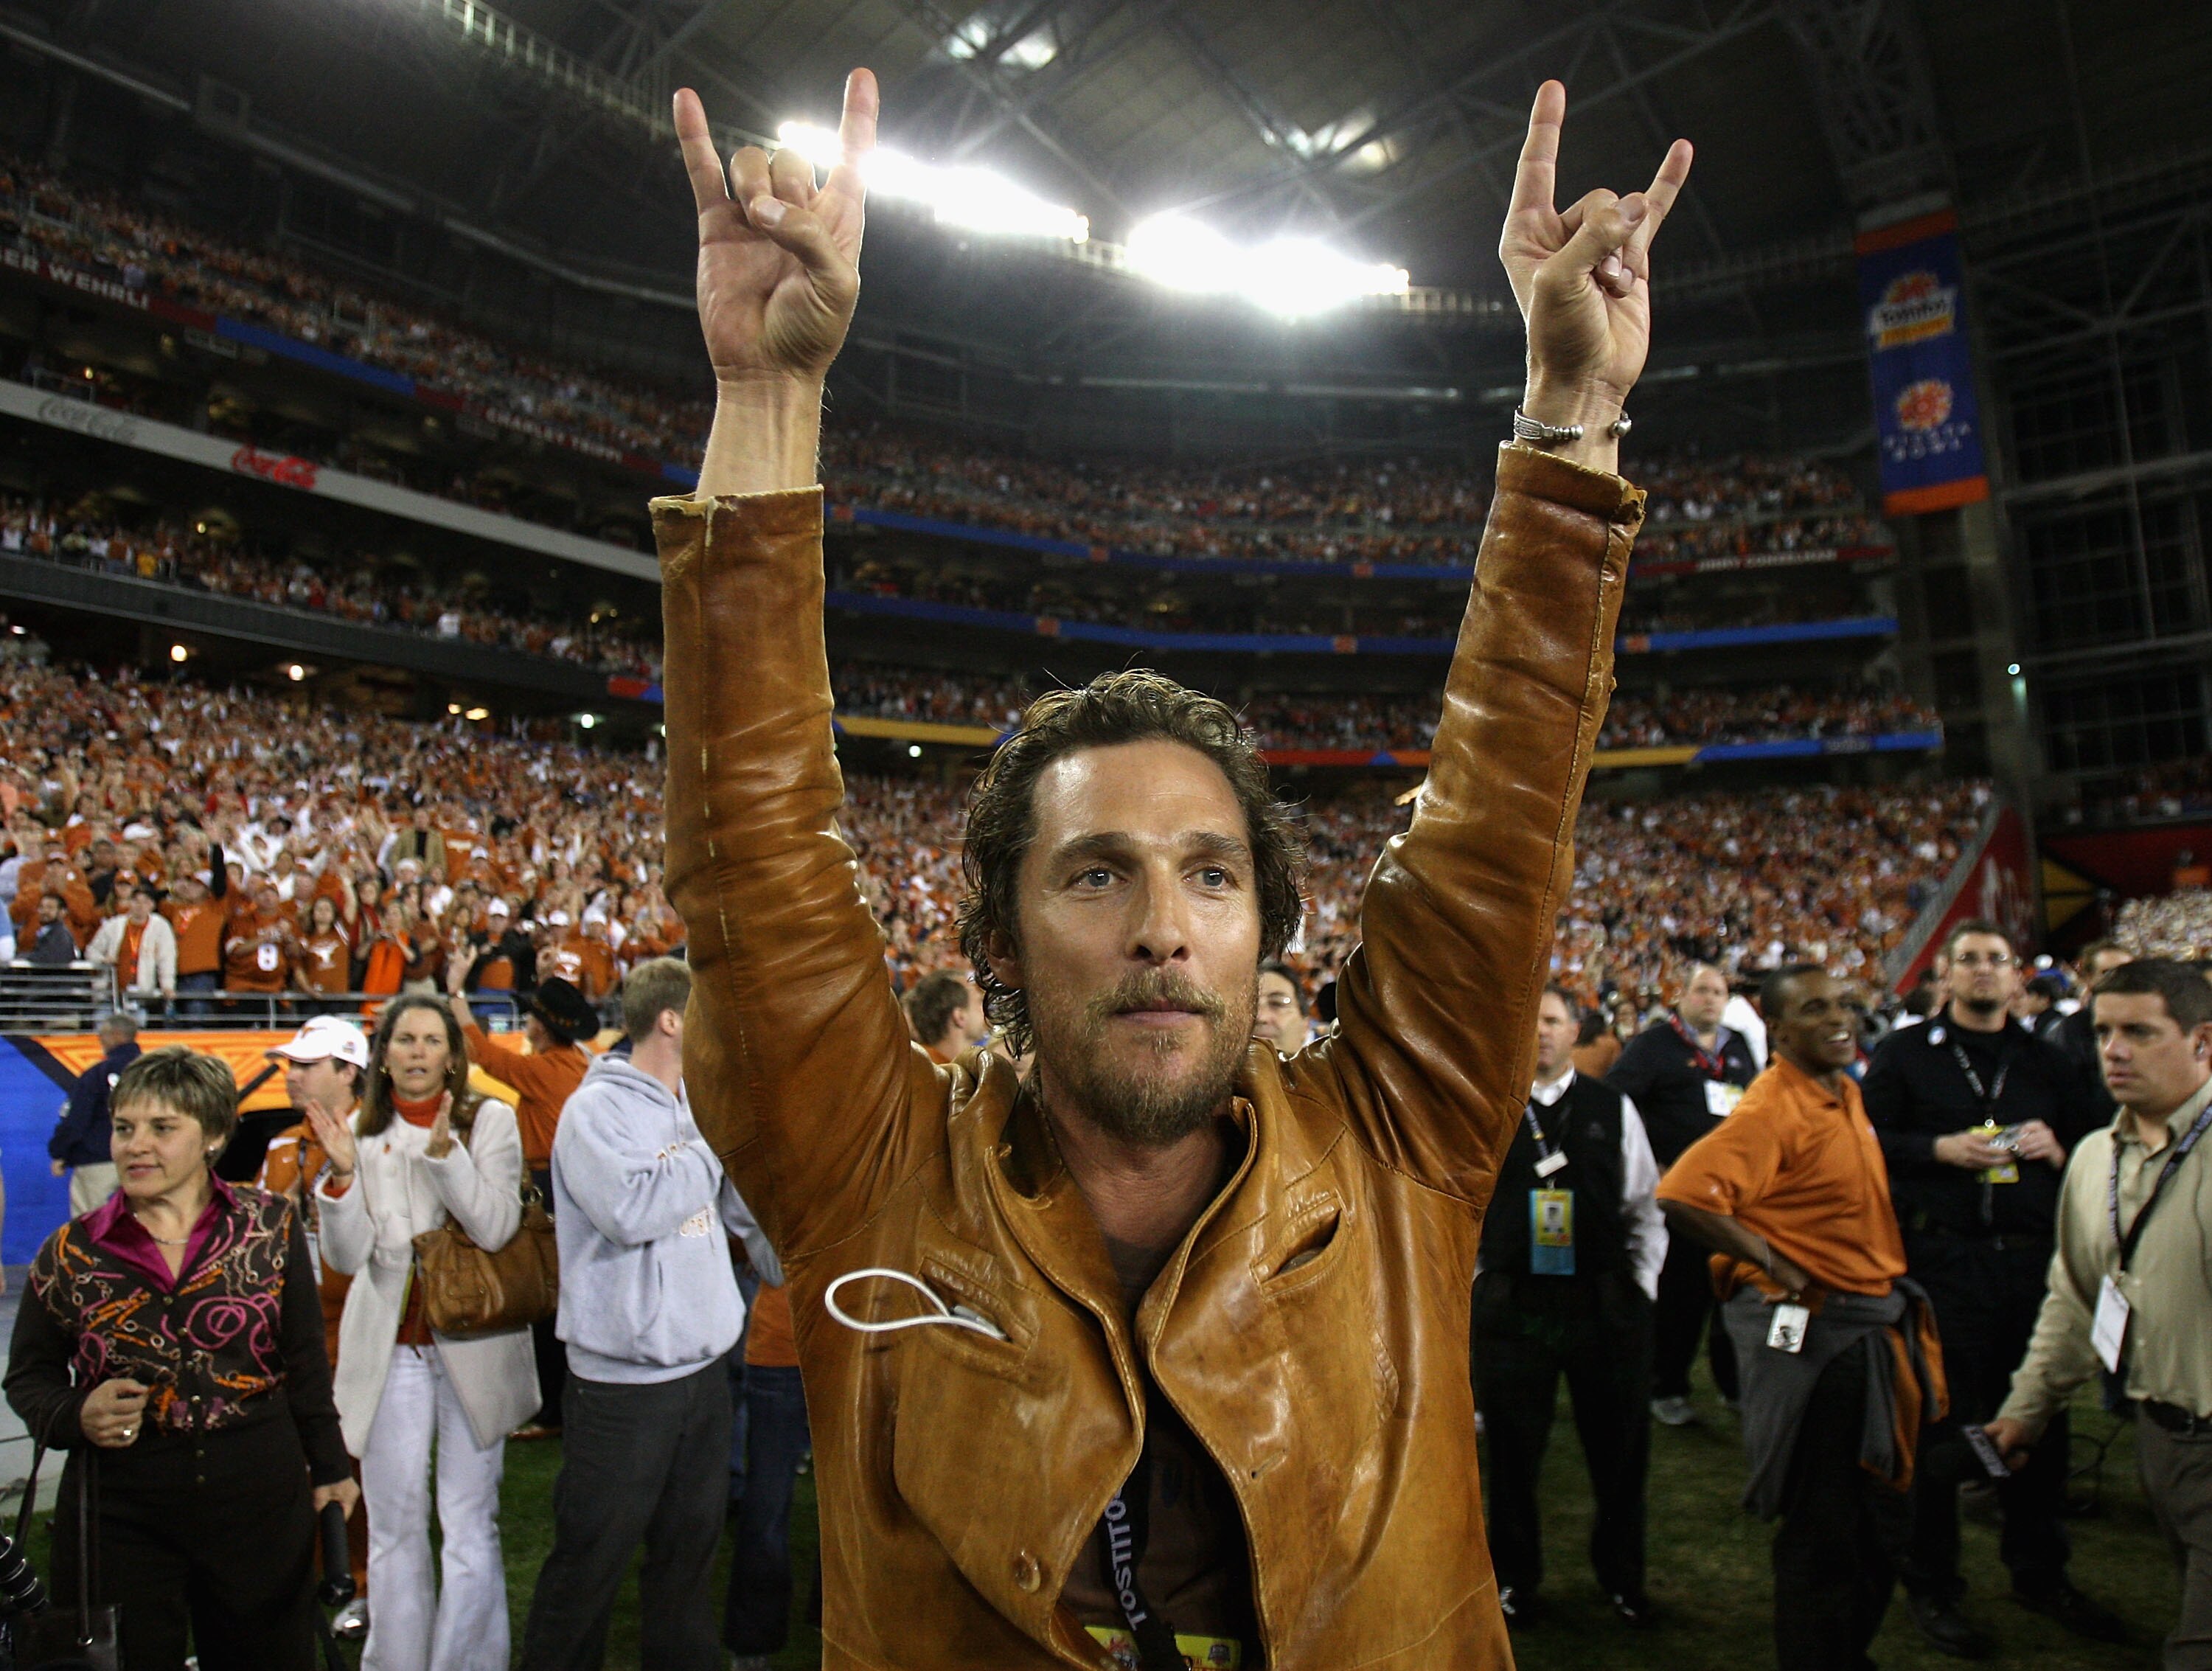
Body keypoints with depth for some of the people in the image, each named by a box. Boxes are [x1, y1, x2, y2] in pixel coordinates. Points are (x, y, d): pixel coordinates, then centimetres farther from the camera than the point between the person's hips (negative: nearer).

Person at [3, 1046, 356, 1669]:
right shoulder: (71, 1252, -2)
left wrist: (327, 1470, 9)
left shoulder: (271, 1227, -3)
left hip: (260, 1500, 0)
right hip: (120, 1512, 0)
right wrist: (75, 1415, -12)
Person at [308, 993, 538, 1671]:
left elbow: (497, 1228, -15)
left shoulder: (490, 1121, -2)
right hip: (388, 1349, 2)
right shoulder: (363, 1132, 4)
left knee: (470, 1531, 3)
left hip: (472, 1347, -2)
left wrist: (446, 1152, -26)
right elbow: (346, 1256, -2)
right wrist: (342, 1173, -16)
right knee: (393, 1533, 11)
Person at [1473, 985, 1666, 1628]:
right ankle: (1514, 1579, 30)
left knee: (1620, 1450, 14)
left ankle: (1622, 1576, 37)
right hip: (1512, 1305, -1)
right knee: (1513, 1452, 10)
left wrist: (1641, 1285, 3)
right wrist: (1477, 1277, 2)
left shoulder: (1614, 1110, 3)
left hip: (1607, 1305, 1)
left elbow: (1646, 1207, 9)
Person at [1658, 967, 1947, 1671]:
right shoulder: (1772, 1110, -22)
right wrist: (1775, 1265, -24)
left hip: (1873, 1331, 9)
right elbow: (1680, 1196, -34)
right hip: (1814, 1335, -9)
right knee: (1823, 1534, 4)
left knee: (1883, 1524, 23)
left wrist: (1893, 1304, 13)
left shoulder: (1845, 1092, 8)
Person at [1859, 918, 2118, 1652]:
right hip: (1942, 1259, -4)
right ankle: (1930, 1584, 16)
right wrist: (1942, 1149, -16)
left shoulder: (2047, 1062, 14)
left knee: (2037, 1419, 12)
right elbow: (1868, 1139, -3)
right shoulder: (1905, 1053, 3)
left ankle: (2039, 1572, 32)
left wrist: (2056, 1149, -5)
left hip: (2033, 1259, 4)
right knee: (1939, 1425, 3)